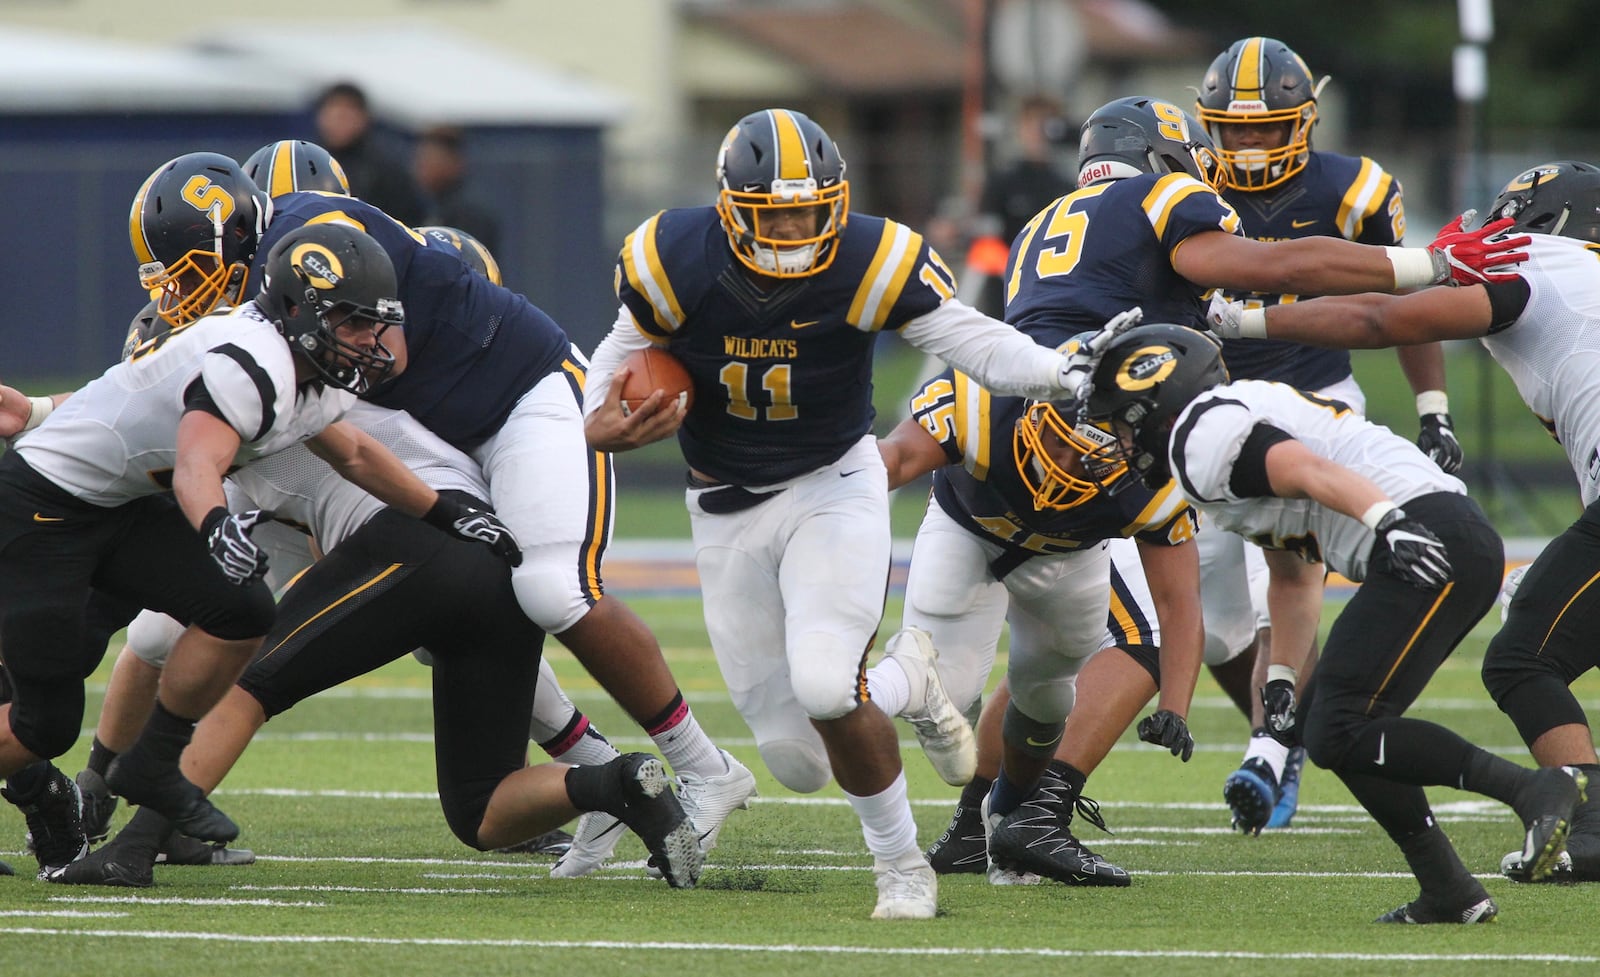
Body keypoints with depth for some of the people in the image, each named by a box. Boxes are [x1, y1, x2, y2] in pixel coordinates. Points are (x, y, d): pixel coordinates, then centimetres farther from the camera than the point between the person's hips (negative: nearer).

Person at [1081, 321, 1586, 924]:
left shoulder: (1202, 438, -4)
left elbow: (1308, 470, -21)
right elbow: (1294, 580, 34)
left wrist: (1388, 523, -34)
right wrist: (1282, 681, 32)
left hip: (1435, 545, -10)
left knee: (1341, 734, -13)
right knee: (1321, 724, 13)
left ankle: (1533, 788, -16)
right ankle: (1448, 893, 8)